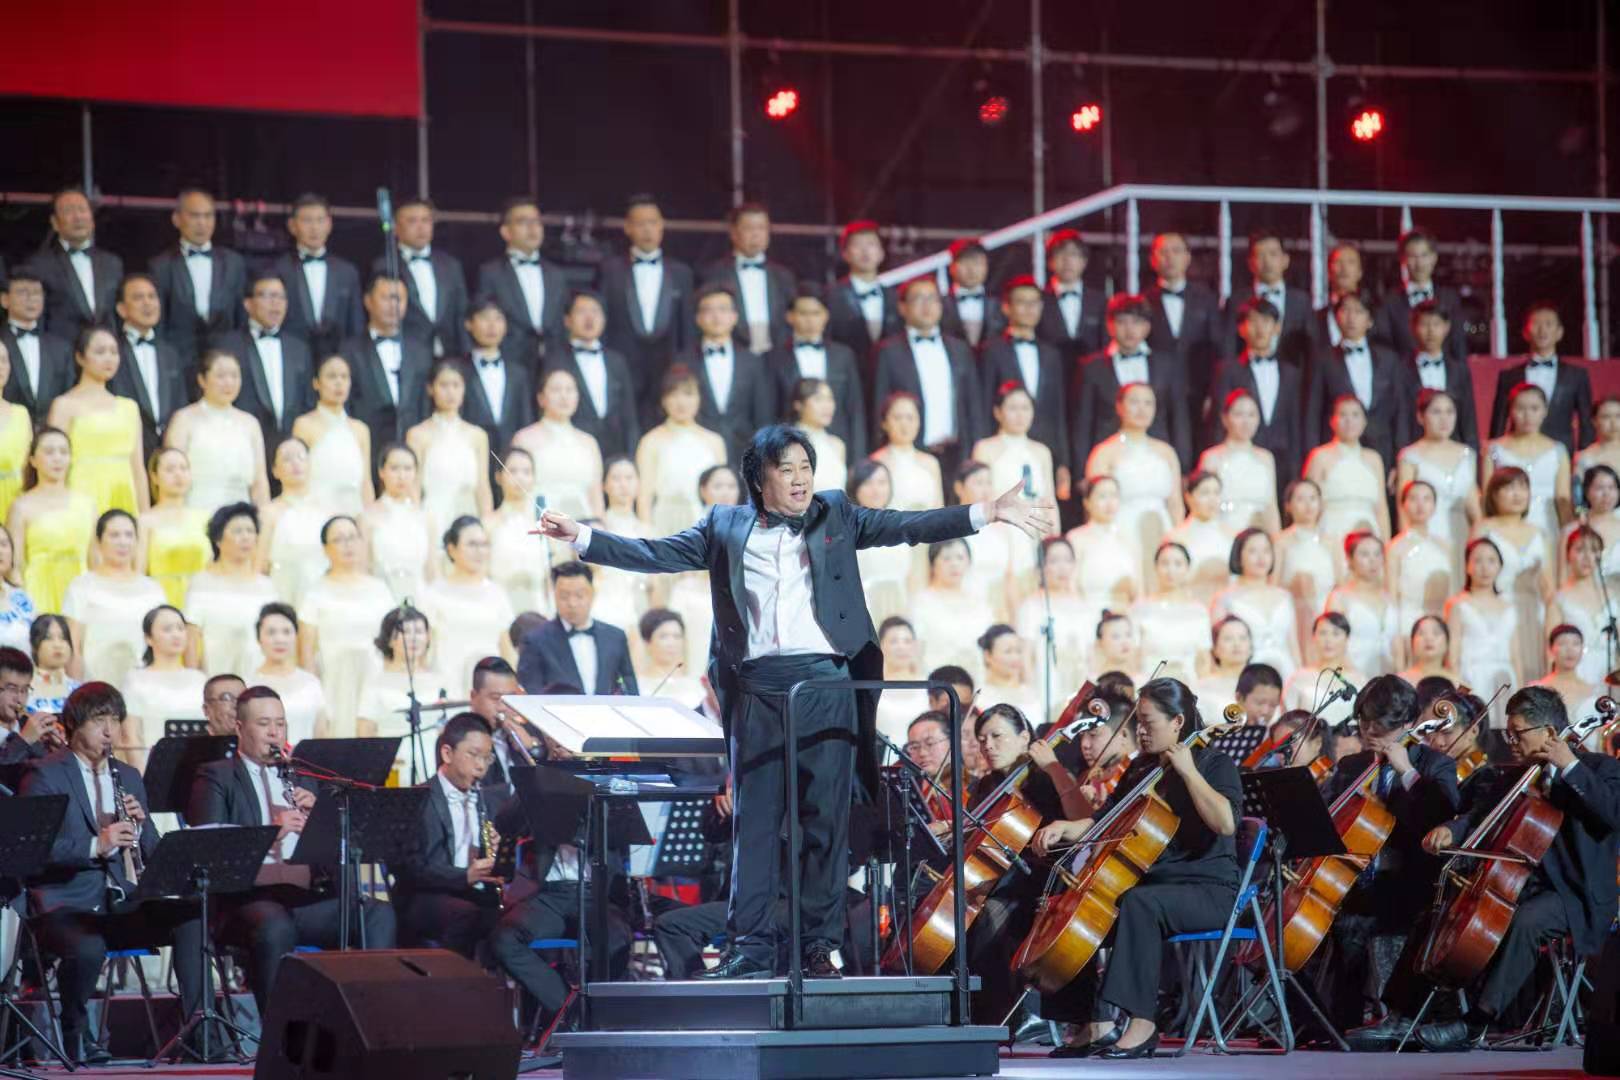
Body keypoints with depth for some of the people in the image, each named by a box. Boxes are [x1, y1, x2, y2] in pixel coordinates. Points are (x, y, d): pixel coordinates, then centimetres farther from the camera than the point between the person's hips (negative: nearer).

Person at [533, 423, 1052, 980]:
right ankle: (750, 945, 1)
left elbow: (907, 528, 9)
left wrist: (990, 513, -2)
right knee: (753, 815, -1)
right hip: (755, 684, 0)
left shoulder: (835, 516, 15)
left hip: (825, 682, 0)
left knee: (825, 815, -1)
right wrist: (580, 536, 3)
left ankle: (819, 945, 3)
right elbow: (655, 555, 12)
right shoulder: (726, 527, 14)